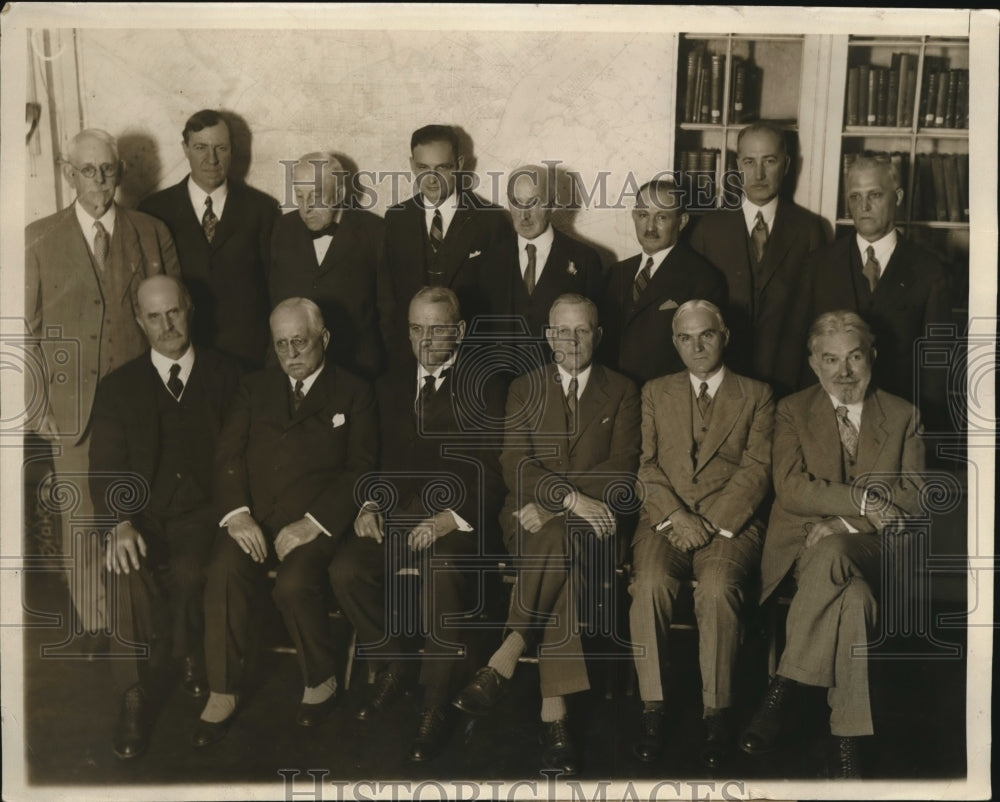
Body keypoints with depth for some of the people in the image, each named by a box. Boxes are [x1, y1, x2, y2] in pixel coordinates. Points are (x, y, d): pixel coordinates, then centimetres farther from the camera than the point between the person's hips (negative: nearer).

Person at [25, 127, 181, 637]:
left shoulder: (153, 234, 6)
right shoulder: (39, 240, 3)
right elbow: (25, 330, 4)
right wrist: (39, 407, -1)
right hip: (73, 411, 0)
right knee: (84, 523, 7)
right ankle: (92, 625, 22)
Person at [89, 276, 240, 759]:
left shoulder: (225, 377, 10)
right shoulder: (118, 387, 11)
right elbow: (105, 468, 1)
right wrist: (120, 523, -18)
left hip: (203, 513, -1)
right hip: (143, 515, 1)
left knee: (186, 571, -32)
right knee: (126, 571, -30)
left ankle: (189, 658, -2)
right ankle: (138, 696, -18)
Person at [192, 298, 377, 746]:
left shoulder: (352, 394, 9)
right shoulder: (254, 389, 19)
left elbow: (360, 469, 0)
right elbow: (228, 454, 8)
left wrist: (313, 523, -13)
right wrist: (237, 514, -10)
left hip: (314, 519, -3)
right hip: (252, 515, 3)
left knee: (294, 584, -31)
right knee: (223, 573, -28)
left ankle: (320, 681, -4)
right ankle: (221, 695, -15)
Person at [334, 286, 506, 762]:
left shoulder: (485, 387, 3)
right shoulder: (391, 387, 20)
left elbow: (492, 471, -5)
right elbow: (379, 460, 19)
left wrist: (453, 517, -19)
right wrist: (370, 505, -1)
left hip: (459, 517, -4)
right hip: (398, 512, 5)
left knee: (441, 577, -35)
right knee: (346, 570, -23)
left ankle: (437, 706, -17)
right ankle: (392, 663, 4)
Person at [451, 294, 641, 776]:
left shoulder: (622, 393, 12)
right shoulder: (524, 389, 14)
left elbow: (622, 469, -1)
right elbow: (514, 465, 0)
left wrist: (550, 505, -14)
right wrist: (573, 498, -19)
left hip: (592, 521, 0)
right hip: (531, 519, 0)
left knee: (559, 538, -36)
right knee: (562, 558, -35)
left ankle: (505, 661, -32)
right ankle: (554, 712, -35)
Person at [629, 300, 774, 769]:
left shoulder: (756, 396, 15)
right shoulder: (655, 393, 20)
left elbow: (757, 469, 2)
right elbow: (644, 463, 9)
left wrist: (710, 521, -12)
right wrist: (675, 515, -10)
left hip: (730, 523, -1)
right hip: (665, 517, 2)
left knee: (717, 588, -32)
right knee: (650, 582, -30)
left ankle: (718, 714, -21)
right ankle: (651, 710, -22)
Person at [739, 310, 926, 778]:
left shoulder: (902, 416, 16)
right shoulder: (792, 411, 13)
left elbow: (915, 497, 5)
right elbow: (791, 488, -2)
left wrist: (843, 522, -10)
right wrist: (862, 500, -14)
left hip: (869, 546, 0)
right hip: (805, 543, 0)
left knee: (830, 553, -39)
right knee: (855, 598, -37)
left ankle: (782, 690, -32)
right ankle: (848, 741, -29)